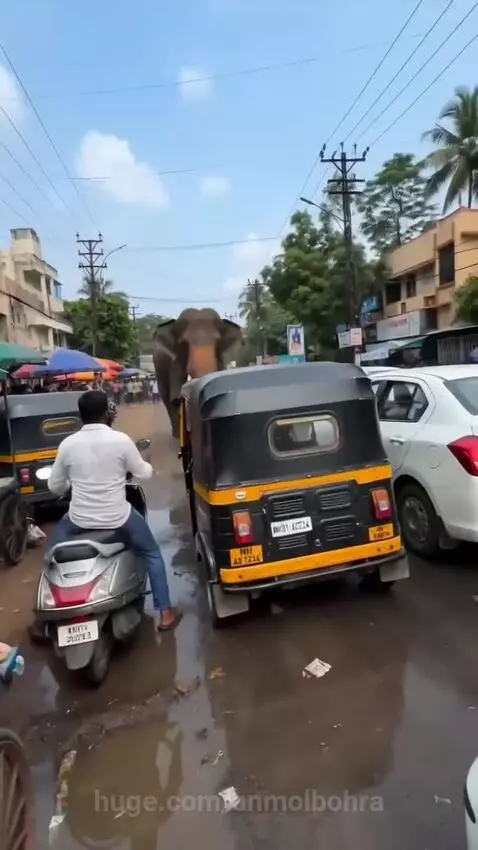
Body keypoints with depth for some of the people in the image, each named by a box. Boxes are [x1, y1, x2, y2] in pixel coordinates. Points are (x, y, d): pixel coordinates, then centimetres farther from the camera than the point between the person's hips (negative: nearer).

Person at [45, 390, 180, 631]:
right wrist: (148, 466, 22)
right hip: (118, 518, -2)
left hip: (79, 520, 2)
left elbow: (54, 487, 6)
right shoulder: (121, 440, -12)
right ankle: (165, 613, 22)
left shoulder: (67, 444, -5)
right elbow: (144, 473, -1)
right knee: (152, 554, 22)